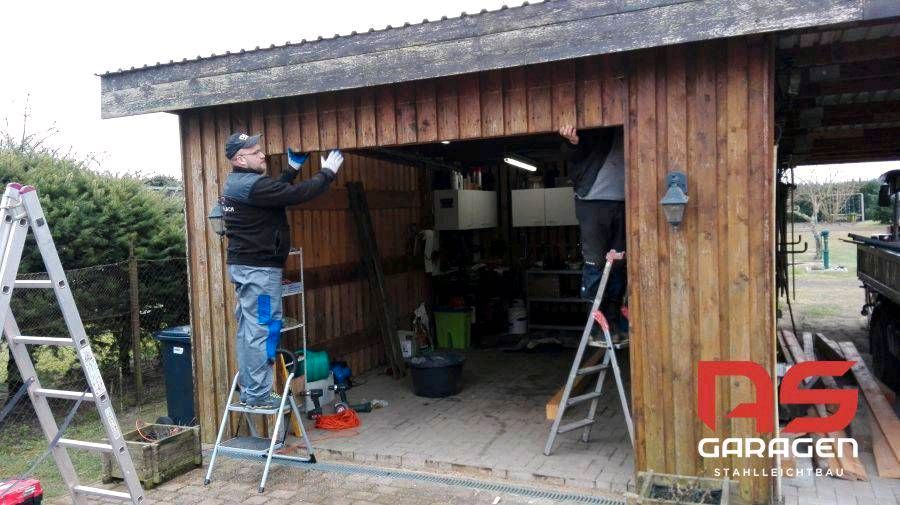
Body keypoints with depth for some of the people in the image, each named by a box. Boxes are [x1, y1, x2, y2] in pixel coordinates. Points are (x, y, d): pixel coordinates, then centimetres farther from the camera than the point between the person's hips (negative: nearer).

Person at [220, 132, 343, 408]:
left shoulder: (236, 184, 15)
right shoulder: (252, 185, -18)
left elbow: (278, 191, 25)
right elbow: (298, 194, -21)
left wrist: (293, 167, 23)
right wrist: (327, 173, -8)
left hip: (242, 265, 11)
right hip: (259, 268, -10)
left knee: (248, 329, 12)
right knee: (262, 329, -6)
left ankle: (248, 389, 20)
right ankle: (258, 394, -1)